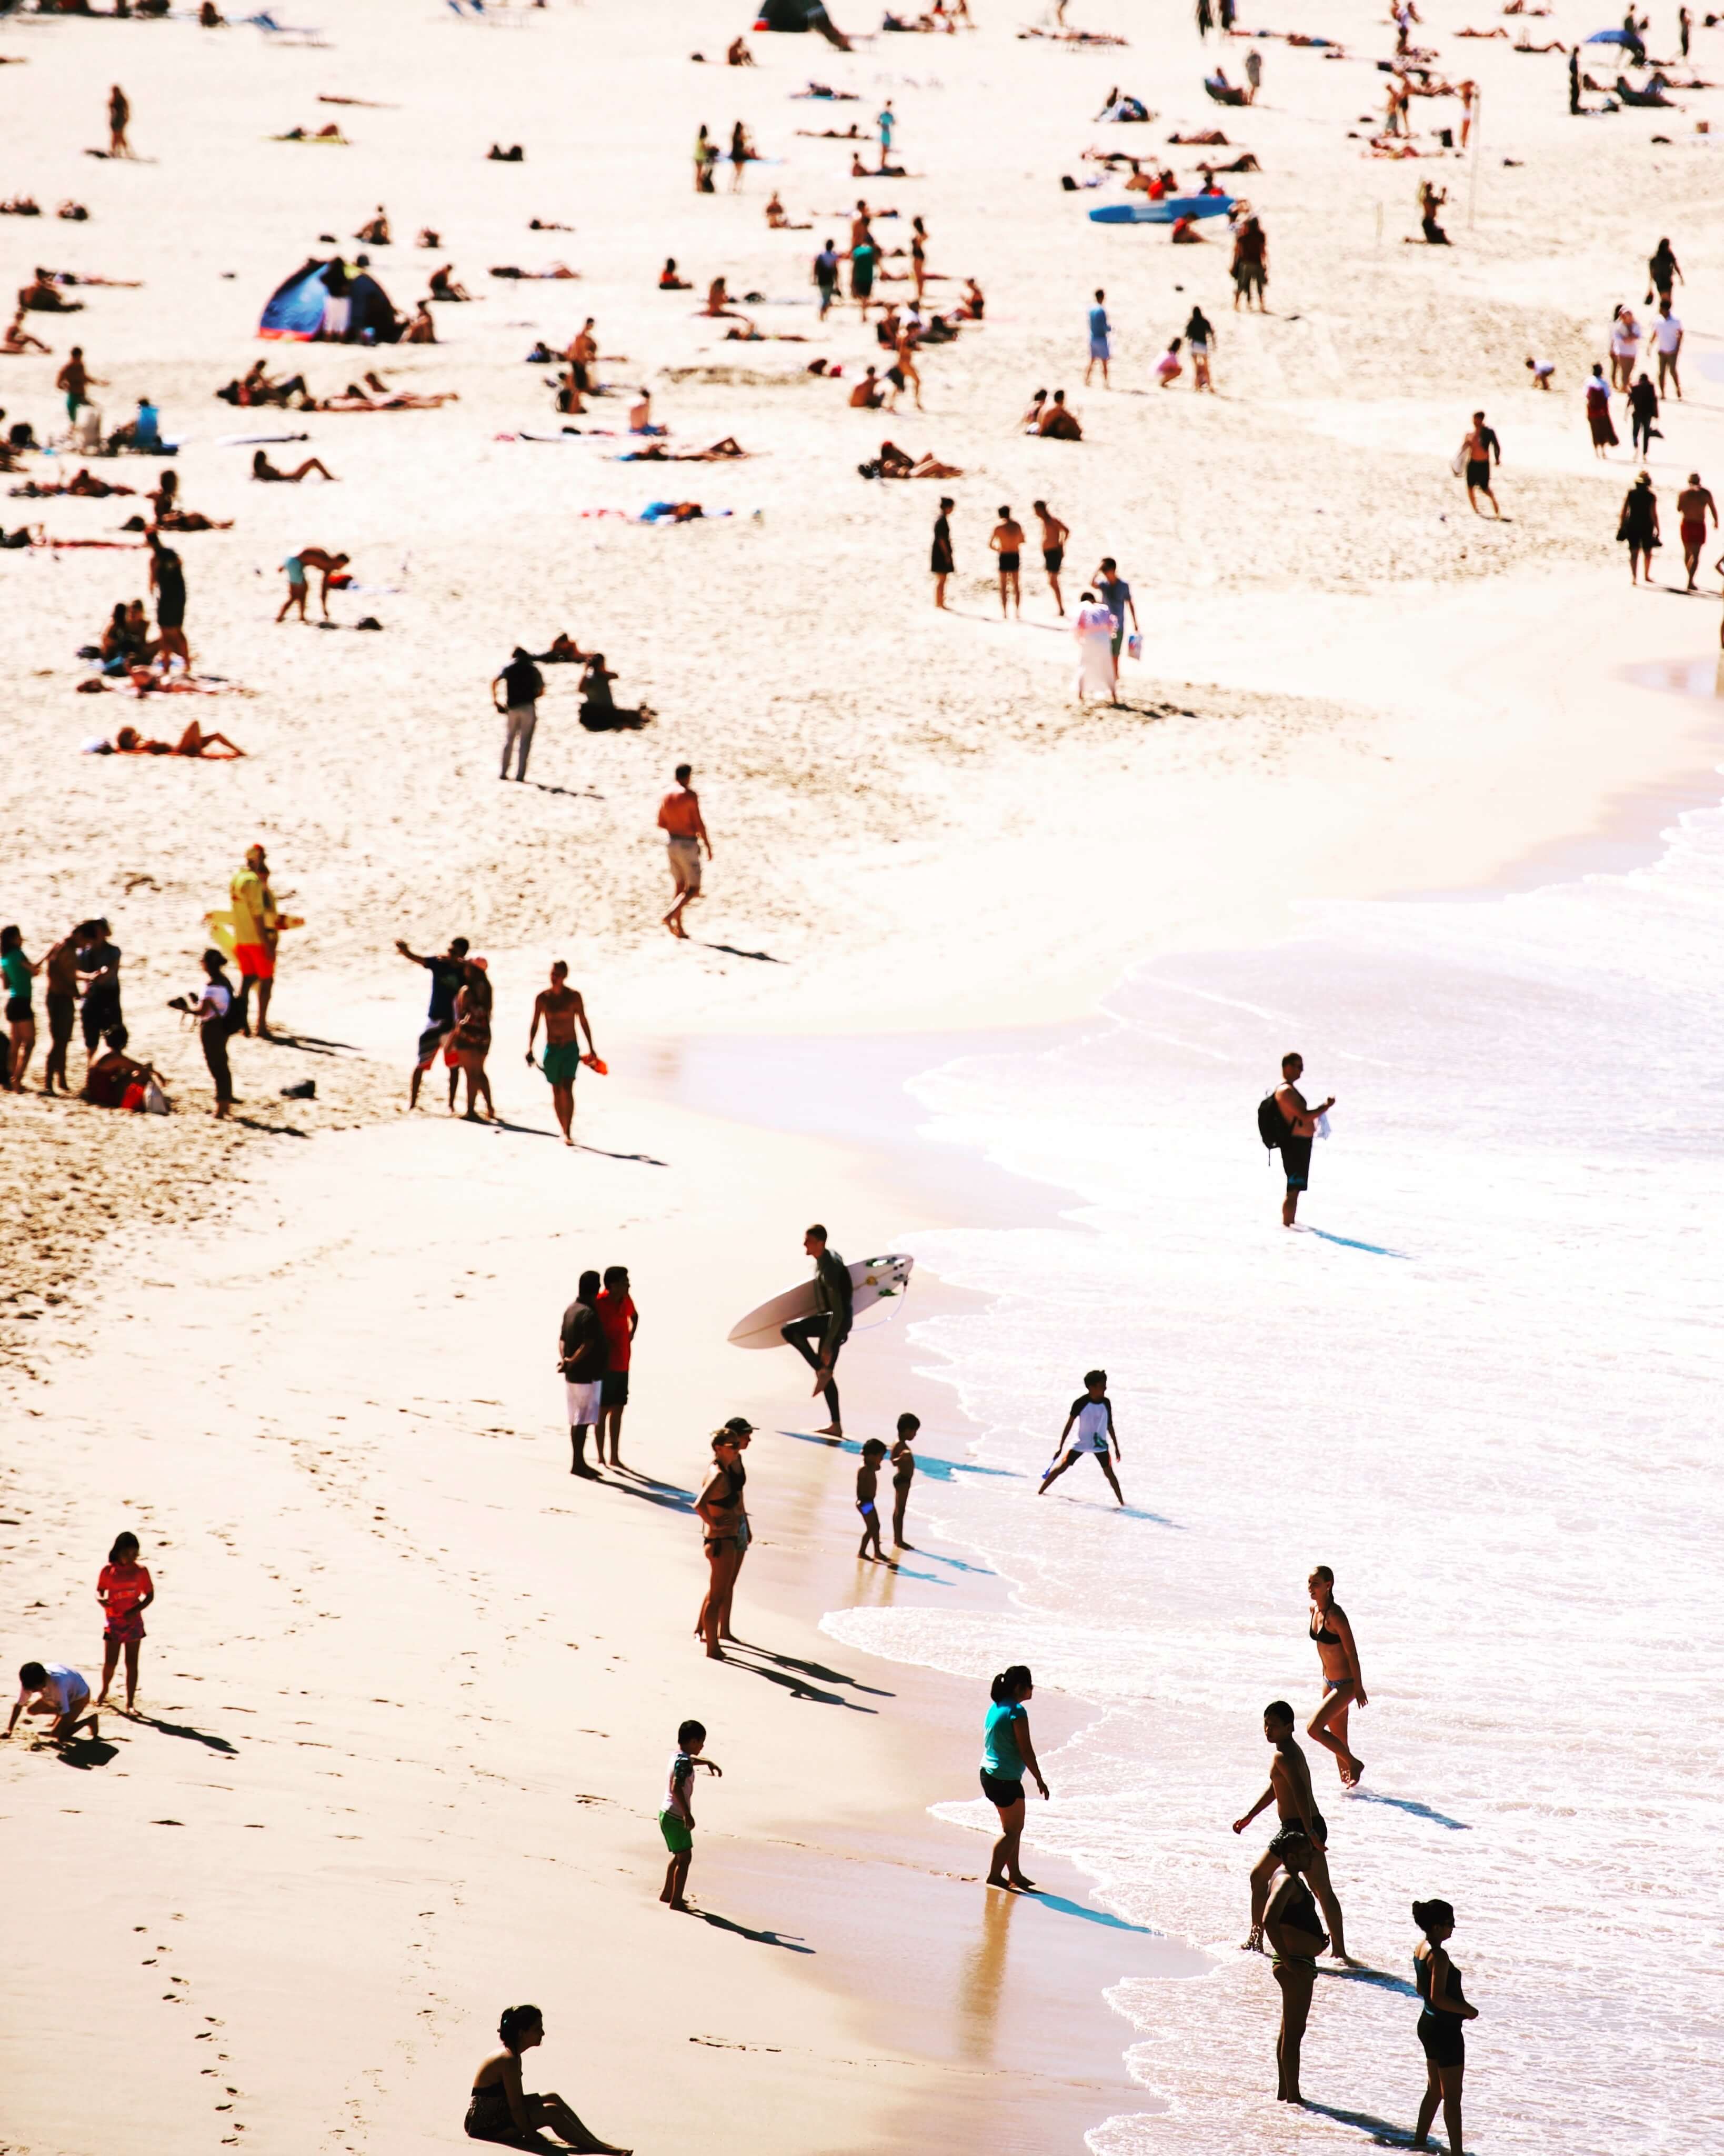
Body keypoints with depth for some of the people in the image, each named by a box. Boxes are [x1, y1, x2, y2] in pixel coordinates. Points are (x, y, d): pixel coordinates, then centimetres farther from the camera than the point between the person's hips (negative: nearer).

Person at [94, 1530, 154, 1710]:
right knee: (110, 1662, -1)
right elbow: (99, 1592, 0)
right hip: (113, 1621, -1)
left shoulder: (141, 1571, -3)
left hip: (133, 1621, 1)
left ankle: (130, 1703, 6)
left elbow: (150, 1595, 1)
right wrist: (102, 1600, -25)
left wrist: (135, 1610, -14)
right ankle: (104, 1690, 30)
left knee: (132, 1663, 1)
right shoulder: (108, 1571, -4)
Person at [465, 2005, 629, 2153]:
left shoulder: (509, 2054, 8)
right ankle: (596, 2148, -13)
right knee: (551, 2112, -19)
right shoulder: (509, 2060, -23)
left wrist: (529, 2131, 12)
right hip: (485, 2126, -10)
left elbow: (517, 2100, 15)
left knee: (552, 2098, 4)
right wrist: (531, 2136, -16)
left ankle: (594, 2142, 3)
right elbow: (516, 2107, -22)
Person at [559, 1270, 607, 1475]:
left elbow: (562, 1339, 10)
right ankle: (577, 1464, -1)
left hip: (573, 1375, 9)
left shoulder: (570, 1310, 9)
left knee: (577, 1420, 14)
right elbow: (588, 1346, -25)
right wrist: (572, 1363, -19)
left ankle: (579, 1461, 21)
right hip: (588, 1375, -9)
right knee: (583, 1421, -3)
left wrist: (565, 1360, -3)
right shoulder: (589, 1314, -19)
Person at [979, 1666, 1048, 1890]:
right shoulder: (1017, 1712, -18)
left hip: (989, 1774, 9)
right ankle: (994, 1875, 2)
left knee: (1013, 1828, 17)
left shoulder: (996, 1708, 9)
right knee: (1012, 1830, 2)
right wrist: (1039, 1780, -10)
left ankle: (1014, 1874, 22)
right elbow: (1026, 1750, -18)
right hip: (1006, 1779, -9)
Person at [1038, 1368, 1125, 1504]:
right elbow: (1069, 1424, -9)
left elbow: (1110, 1426, 7)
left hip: (1100, 1444, 2)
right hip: (1081, 1443, -2)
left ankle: (1122, 1502, 7)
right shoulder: (1081, 1403, -16)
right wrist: (1060, 1446, -6)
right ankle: (1040, 1492, 12)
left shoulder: (1106, 1403, -5)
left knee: (1109, 1473, -1)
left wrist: (1116, 1447, 12)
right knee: (1061, 1467, -3)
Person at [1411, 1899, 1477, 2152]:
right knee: (1452, 2097, -2)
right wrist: (1467, 2010, -14)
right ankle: (1456, 2150, 1)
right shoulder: (1439, 1955, -23)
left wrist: (1460, 2007, 17)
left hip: (1428, 2024, 10)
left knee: (1435, 2090, 22)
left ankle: (1420, 2141, 30)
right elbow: (1438, 1997, -27)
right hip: (1445, 2028, -10)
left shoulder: (1421, 1949, 6)